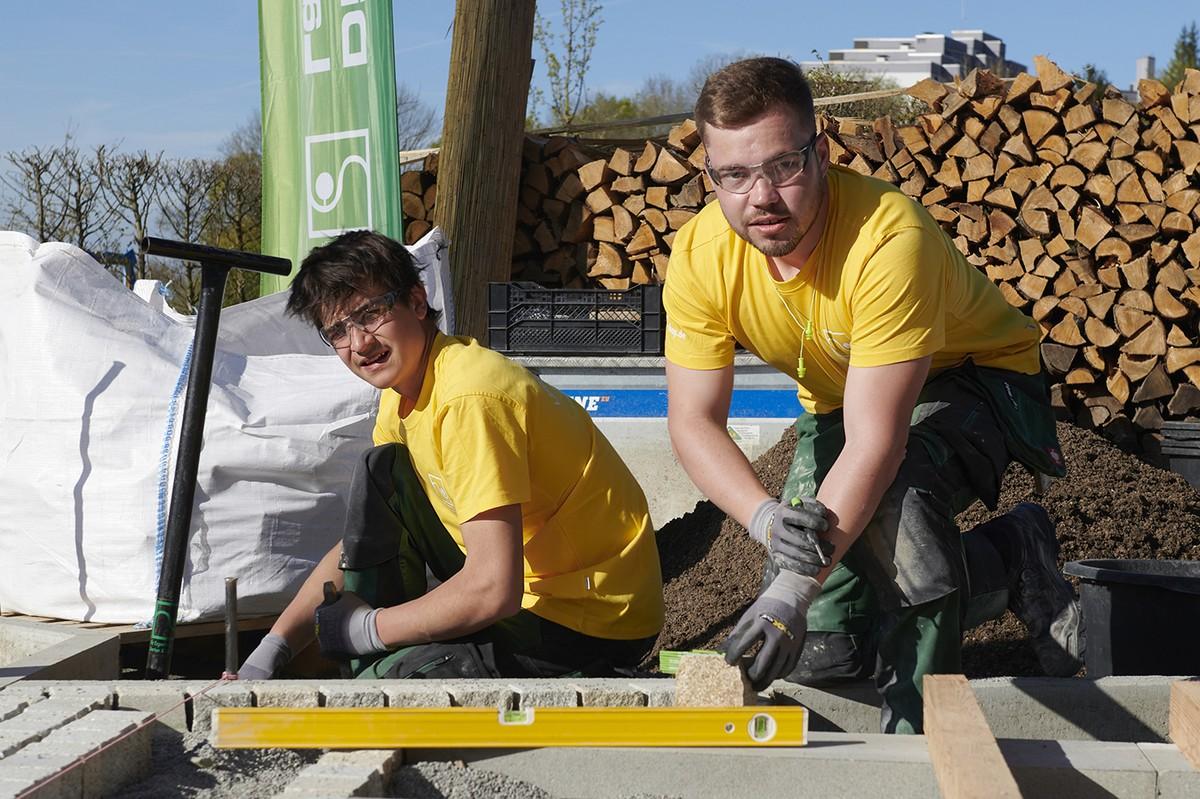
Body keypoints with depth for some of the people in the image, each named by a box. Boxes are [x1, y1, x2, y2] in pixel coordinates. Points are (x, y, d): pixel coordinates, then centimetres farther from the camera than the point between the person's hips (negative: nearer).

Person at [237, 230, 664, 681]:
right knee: (380, 473, 5)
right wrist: (268, 655, 4)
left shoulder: (469, 398, -25)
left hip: (596, 618, -10)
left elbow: (493, 591, -30)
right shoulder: (402, 396, 6)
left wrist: (365, 629, -16)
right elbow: (360, 543, 13)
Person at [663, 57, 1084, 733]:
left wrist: (796, 587, -47)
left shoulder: (889, 239, -38)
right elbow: (694, 422, -19)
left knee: (892, 493, -41)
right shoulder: (700, 257, -21)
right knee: (817, 654, -1)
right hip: (838, 403, 6)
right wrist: (768, 518, -39)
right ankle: (1009, 560, 22)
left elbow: (875, 442, -40)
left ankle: (923, 723, -17)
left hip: (974, 380, -6)